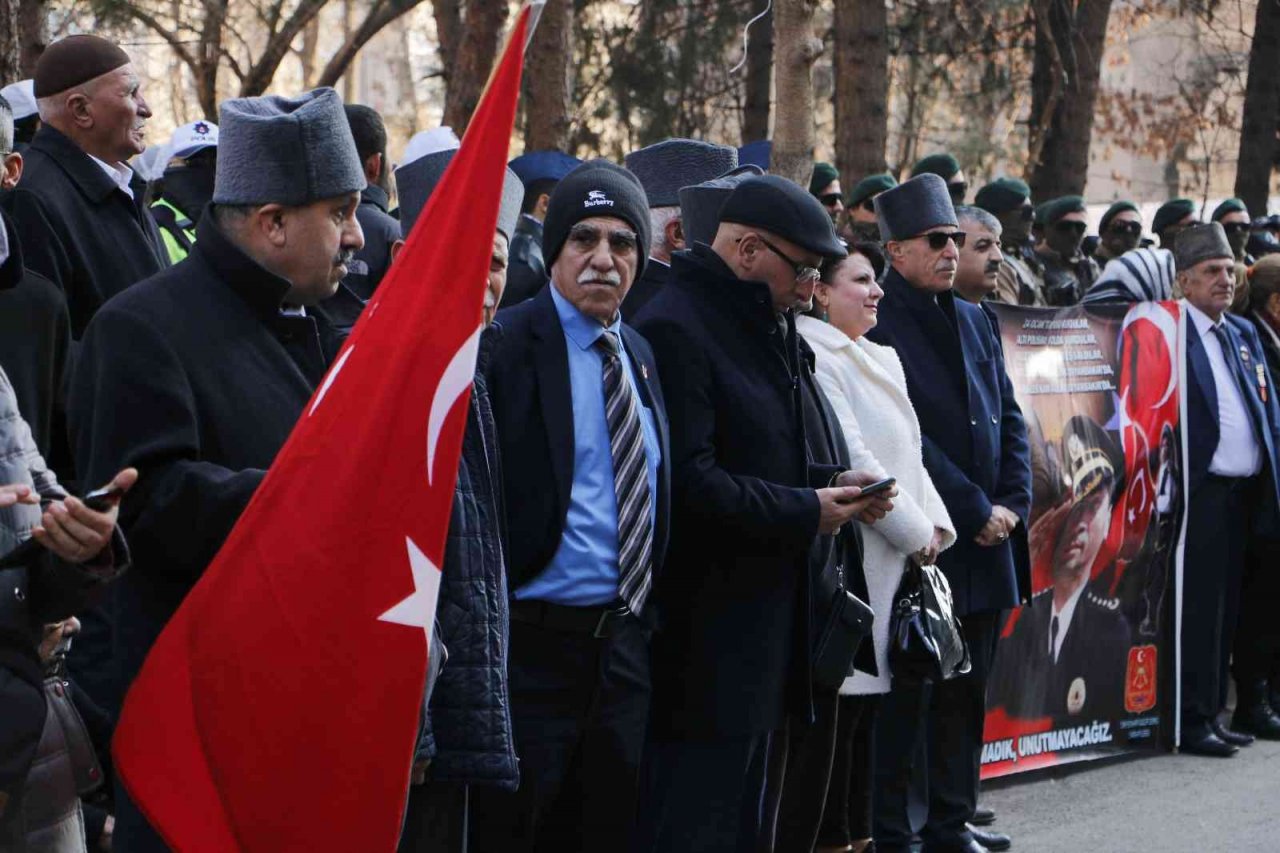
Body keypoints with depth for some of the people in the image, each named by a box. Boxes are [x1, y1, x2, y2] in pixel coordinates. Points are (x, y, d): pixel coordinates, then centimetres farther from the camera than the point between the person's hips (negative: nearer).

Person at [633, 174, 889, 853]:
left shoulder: (773, 330, 17)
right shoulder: (675, 330, -15)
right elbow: (688, 478, -23)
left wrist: (835, 485, 7)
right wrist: (803, 512, -16)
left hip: (772, 622, 10)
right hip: (707, 637, -10)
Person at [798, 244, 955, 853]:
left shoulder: (881, 361, 17)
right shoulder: (815, 361, -12)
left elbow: (909, 455, 19)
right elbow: (853, 460, -17)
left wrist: (937, 524, 4)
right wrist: (916, 532, -10)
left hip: (897, 561, 9)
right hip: (850, 560, -9)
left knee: (869, 701, 11)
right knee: (842, 708, -6)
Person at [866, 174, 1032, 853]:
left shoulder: (976, 323, 15)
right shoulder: (876, 327, -10)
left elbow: (1009, 419, 15)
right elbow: (905, 440, -16)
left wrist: (1013, 502, 0)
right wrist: (975, 513, -14)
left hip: (986, 543, 7)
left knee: (967, 694, 12)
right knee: (904, 696, -1)